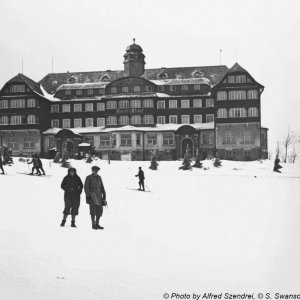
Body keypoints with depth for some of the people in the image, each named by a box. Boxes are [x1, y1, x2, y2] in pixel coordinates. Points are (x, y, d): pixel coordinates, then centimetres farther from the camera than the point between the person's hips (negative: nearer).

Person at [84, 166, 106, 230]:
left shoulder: (99, 177, 15)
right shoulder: (88, 178, -1)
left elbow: (102, 187, 18)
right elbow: (86, 187, -5)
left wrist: (104, 195, 12)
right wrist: (87, 195, -13)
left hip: (99, 195, 5)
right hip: (92, 195, -5)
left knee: (100, 210, 2)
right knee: (93, 210, -7)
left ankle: (97, 224, 13)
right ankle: (93, 225, 1)